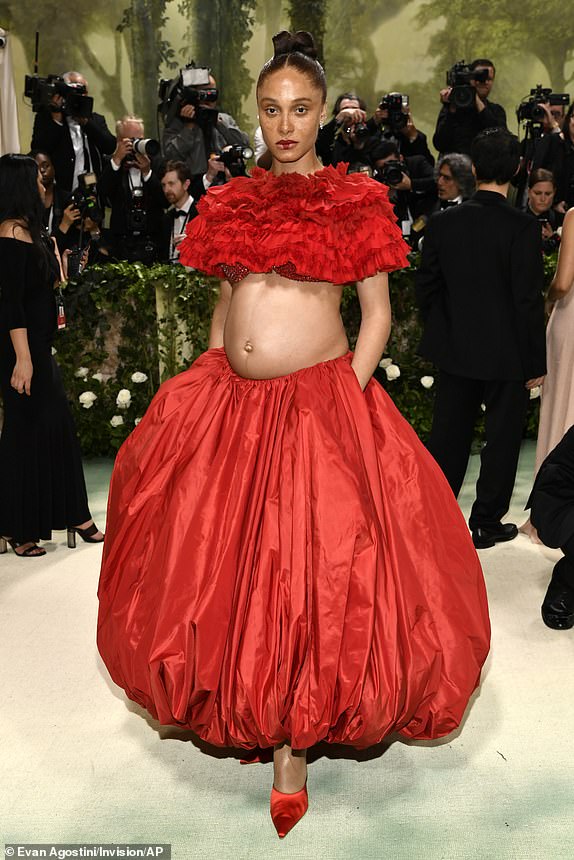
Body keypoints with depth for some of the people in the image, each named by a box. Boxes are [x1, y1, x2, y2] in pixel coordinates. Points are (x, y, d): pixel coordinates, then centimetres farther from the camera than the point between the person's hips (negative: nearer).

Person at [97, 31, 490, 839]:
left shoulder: (355, 200, 0)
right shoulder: (230, 201, 11)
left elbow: (378, 311, 0)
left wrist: (350, 394, -10)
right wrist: (207, 386, 10)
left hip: (320, 405, -4)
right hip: (227, 403, 5)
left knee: (312, 577, -1)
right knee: (222, 566, 12)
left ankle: (294, 745, 19)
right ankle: (243, 711, 38)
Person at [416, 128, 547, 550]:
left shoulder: (443, 222, -4)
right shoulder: (523, 226, -16)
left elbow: (426, 287, 2)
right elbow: (530, 300, -15)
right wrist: (536, 362, -6)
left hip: (455, 350, 4)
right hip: (507, 354, -4)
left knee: (448, 436, 15)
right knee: (502, 437, 11)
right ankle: (486, 523, 22)